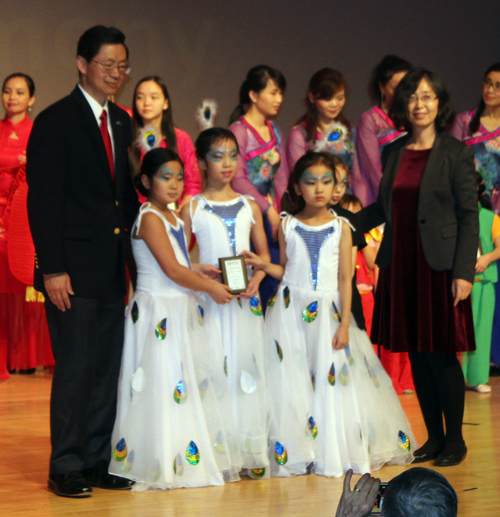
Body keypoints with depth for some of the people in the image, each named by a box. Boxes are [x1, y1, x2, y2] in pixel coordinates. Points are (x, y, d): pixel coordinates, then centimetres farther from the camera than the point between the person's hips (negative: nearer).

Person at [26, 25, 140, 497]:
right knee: (75, 370, -3)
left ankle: (97, 462, 17)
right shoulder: (55, 122, -8)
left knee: (107, 370, 9)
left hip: (112, 269, 7)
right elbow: (42, 201, -11)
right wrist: (52, 269, -16)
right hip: (73, 271, -7)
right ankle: (66, 469, 6)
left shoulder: (120, 122, 15)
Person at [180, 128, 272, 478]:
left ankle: (251, 451, 4)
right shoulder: (192, 208, 3)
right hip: (208, 299, -3)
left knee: (248, 367, 0)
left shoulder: (249, 206, 12)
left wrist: (256, 278, -6)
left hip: (246, 298, 3)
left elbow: (264, 252, 13)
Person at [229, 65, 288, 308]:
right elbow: (238, 179, -15)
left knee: (274, 276, 2)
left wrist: (281, 211, -4)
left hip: (271, 212, 7)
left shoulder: (274, 129, 13)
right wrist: (268, 210, -16)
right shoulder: (239, 130, -9)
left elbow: (281, 174, 10)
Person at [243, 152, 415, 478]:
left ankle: (335, 453, 13)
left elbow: (346, 279, -1)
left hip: (329, 311, 0)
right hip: (292, 313, 0)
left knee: (333, 380, 1)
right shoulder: (288, 226, 3)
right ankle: (296, 452, 7)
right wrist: (263, 265, -10)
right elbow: (286, 270, 9)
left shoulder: (341, 228, 1)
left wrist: (344, 325, -6)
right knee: (294, 383, -1)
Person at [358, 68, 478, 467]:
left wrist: (464, 272, -12)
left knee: (441, 354, -3)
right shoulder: (393, 153, 10)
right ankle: (434, 437, 19)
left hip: (438, 265, -5)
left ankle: (455, 439, 10)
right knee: (417, 354, 9)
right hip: (400, 265, 5)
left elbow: (469, 216, -6)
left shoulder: (456, 153, -4)